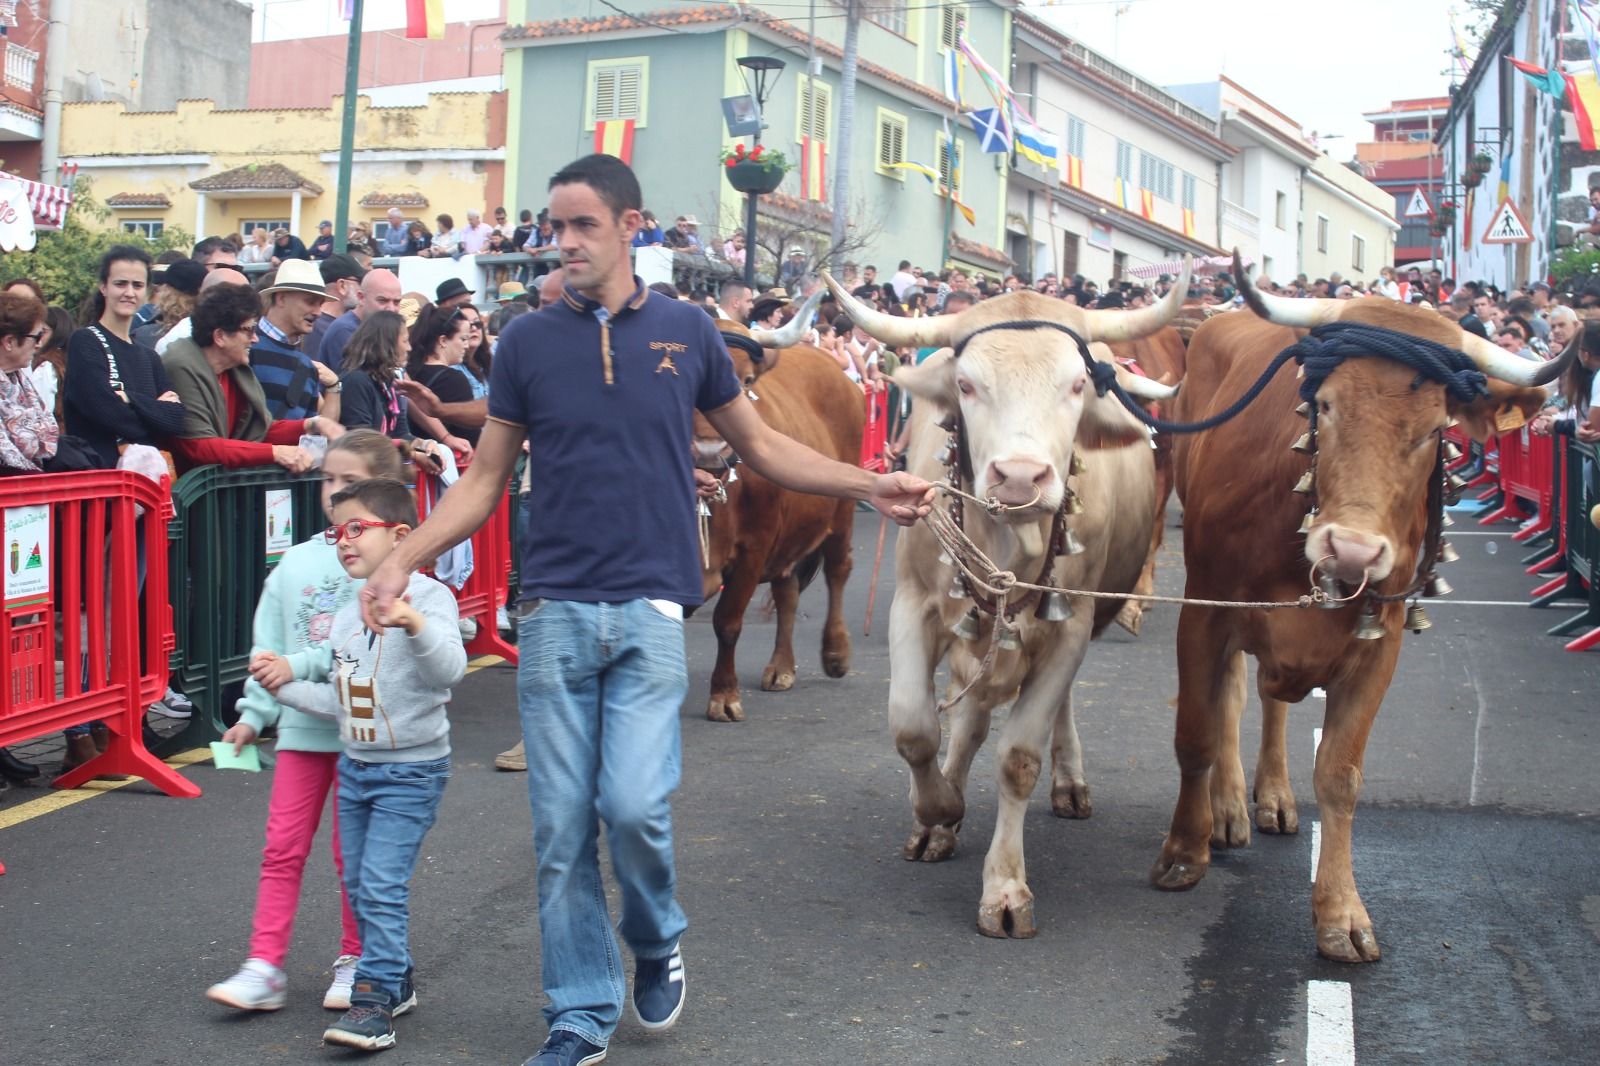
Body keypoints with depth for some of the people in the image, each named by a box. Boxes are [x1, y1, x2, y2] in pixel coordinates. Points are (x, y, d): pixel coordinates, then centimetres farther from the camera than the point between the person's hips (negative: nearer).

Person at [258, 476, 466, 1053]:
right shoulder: (346, 615, 9)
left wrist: (416, 625, -45)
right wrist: (284, 685, 8)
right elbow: (342, 702, 14)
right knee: (359, 884, 12)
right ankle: (397, 979, 28)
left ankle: (374, 998, -5)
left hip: (411, 768, -8)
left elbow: (450, 670, -29)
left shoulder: (427, 596, -13)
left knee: (382, 884, -12)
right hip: (355, 765, 8)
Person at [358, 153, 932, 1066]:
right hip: (554, 612, 2)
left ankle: (658, 943, 19)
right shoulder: (529, 342, 5)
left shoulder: (686, 331, 4)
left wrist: (866, 485, 2)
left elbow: (762, 447, 13)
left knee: (634, 805, -13)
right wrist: (404, 561, -5)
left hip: (650, 612, -1)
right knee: (563, 826, 4)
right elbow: (485, 481, 7)